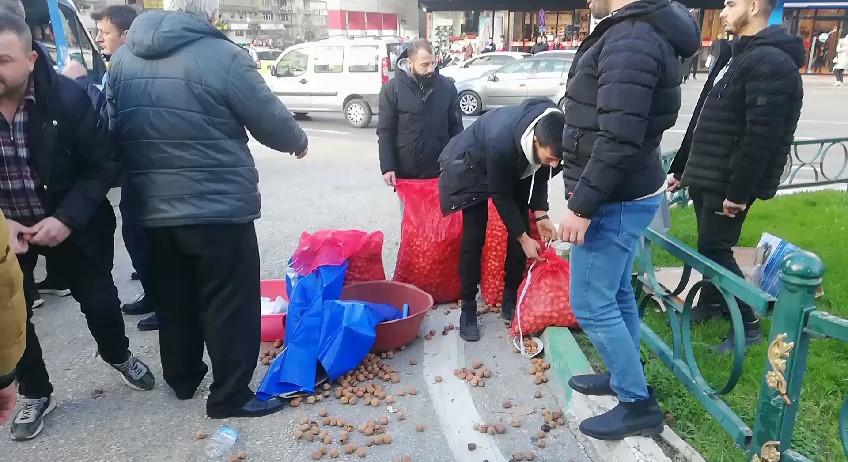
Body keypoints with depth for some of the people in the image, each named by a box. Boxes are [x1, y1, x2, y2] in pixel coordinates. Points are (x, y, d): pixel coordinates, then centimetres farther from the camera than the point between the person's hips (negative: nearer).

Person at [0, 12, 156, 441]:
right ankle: (34, 393, 30)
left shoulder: (67, 96, -21)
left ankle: (117, 354, 42)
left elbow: (103, 165, -13)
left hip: (68, 221, -1)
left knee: (99, 299, 9)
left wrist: (67, 218, -23)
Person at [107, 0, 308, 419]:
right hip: (219, 208, -7)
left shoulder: (123, 57, 8)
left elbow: (112, 128, 15)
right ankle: (230, 395, 14)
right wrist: (299, 142, 13)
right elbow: (272, 122, -7)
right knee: (230, 304, 5)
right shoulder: (222, 56, -13)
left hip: (152, 208, 7)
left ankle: (182, 377, 36)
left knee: (173, 300, 20)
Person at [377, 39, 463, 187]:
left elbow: (456, 126, 7)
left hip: (440, 171, 2)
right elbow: (385, 132, -5)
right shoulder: (392, 89, -6)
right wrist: (387, 168, -11)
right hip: (406, 172, -2)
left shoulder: (446, 86, 1)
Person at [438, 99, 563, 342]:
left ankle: (510, 298, 13)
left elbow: (540, 175, -8)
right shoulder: (501, 141, -43)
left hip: (515, 167, 6)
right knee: (474, 238, -9)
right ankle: (468, 307, 3)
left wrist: (540, 214, -20)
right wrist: (524, 238, -24)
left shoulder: (552, 135, -26)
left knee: (521, 229, -1)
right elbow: (500, 195, -29)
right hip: (474, 166, -5)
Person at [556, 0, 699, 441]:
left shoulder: (629, 40, -21)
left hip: (615, 201, -10)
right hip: (624, 195, 10)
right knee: (616, 292, 20)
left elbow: (618, 140, -28)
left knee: (591, 305, 0)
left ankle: (639, 404, 15)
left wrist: (582, 206, -22)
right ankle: (624, 375, 37)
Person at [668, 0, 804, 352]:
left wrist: (739, 191, -24)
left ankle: (748, 325, 9)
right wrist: (681, 166, 19)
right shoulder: (734, 54, 16)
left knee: (714, 250, -5)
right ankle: (711, 302, 34)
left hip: (729, 184, -9)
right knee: (708, 246, 17)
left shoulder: (771, 63, -16)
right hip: (706, 177, 9)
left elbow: (762, 135, -23)